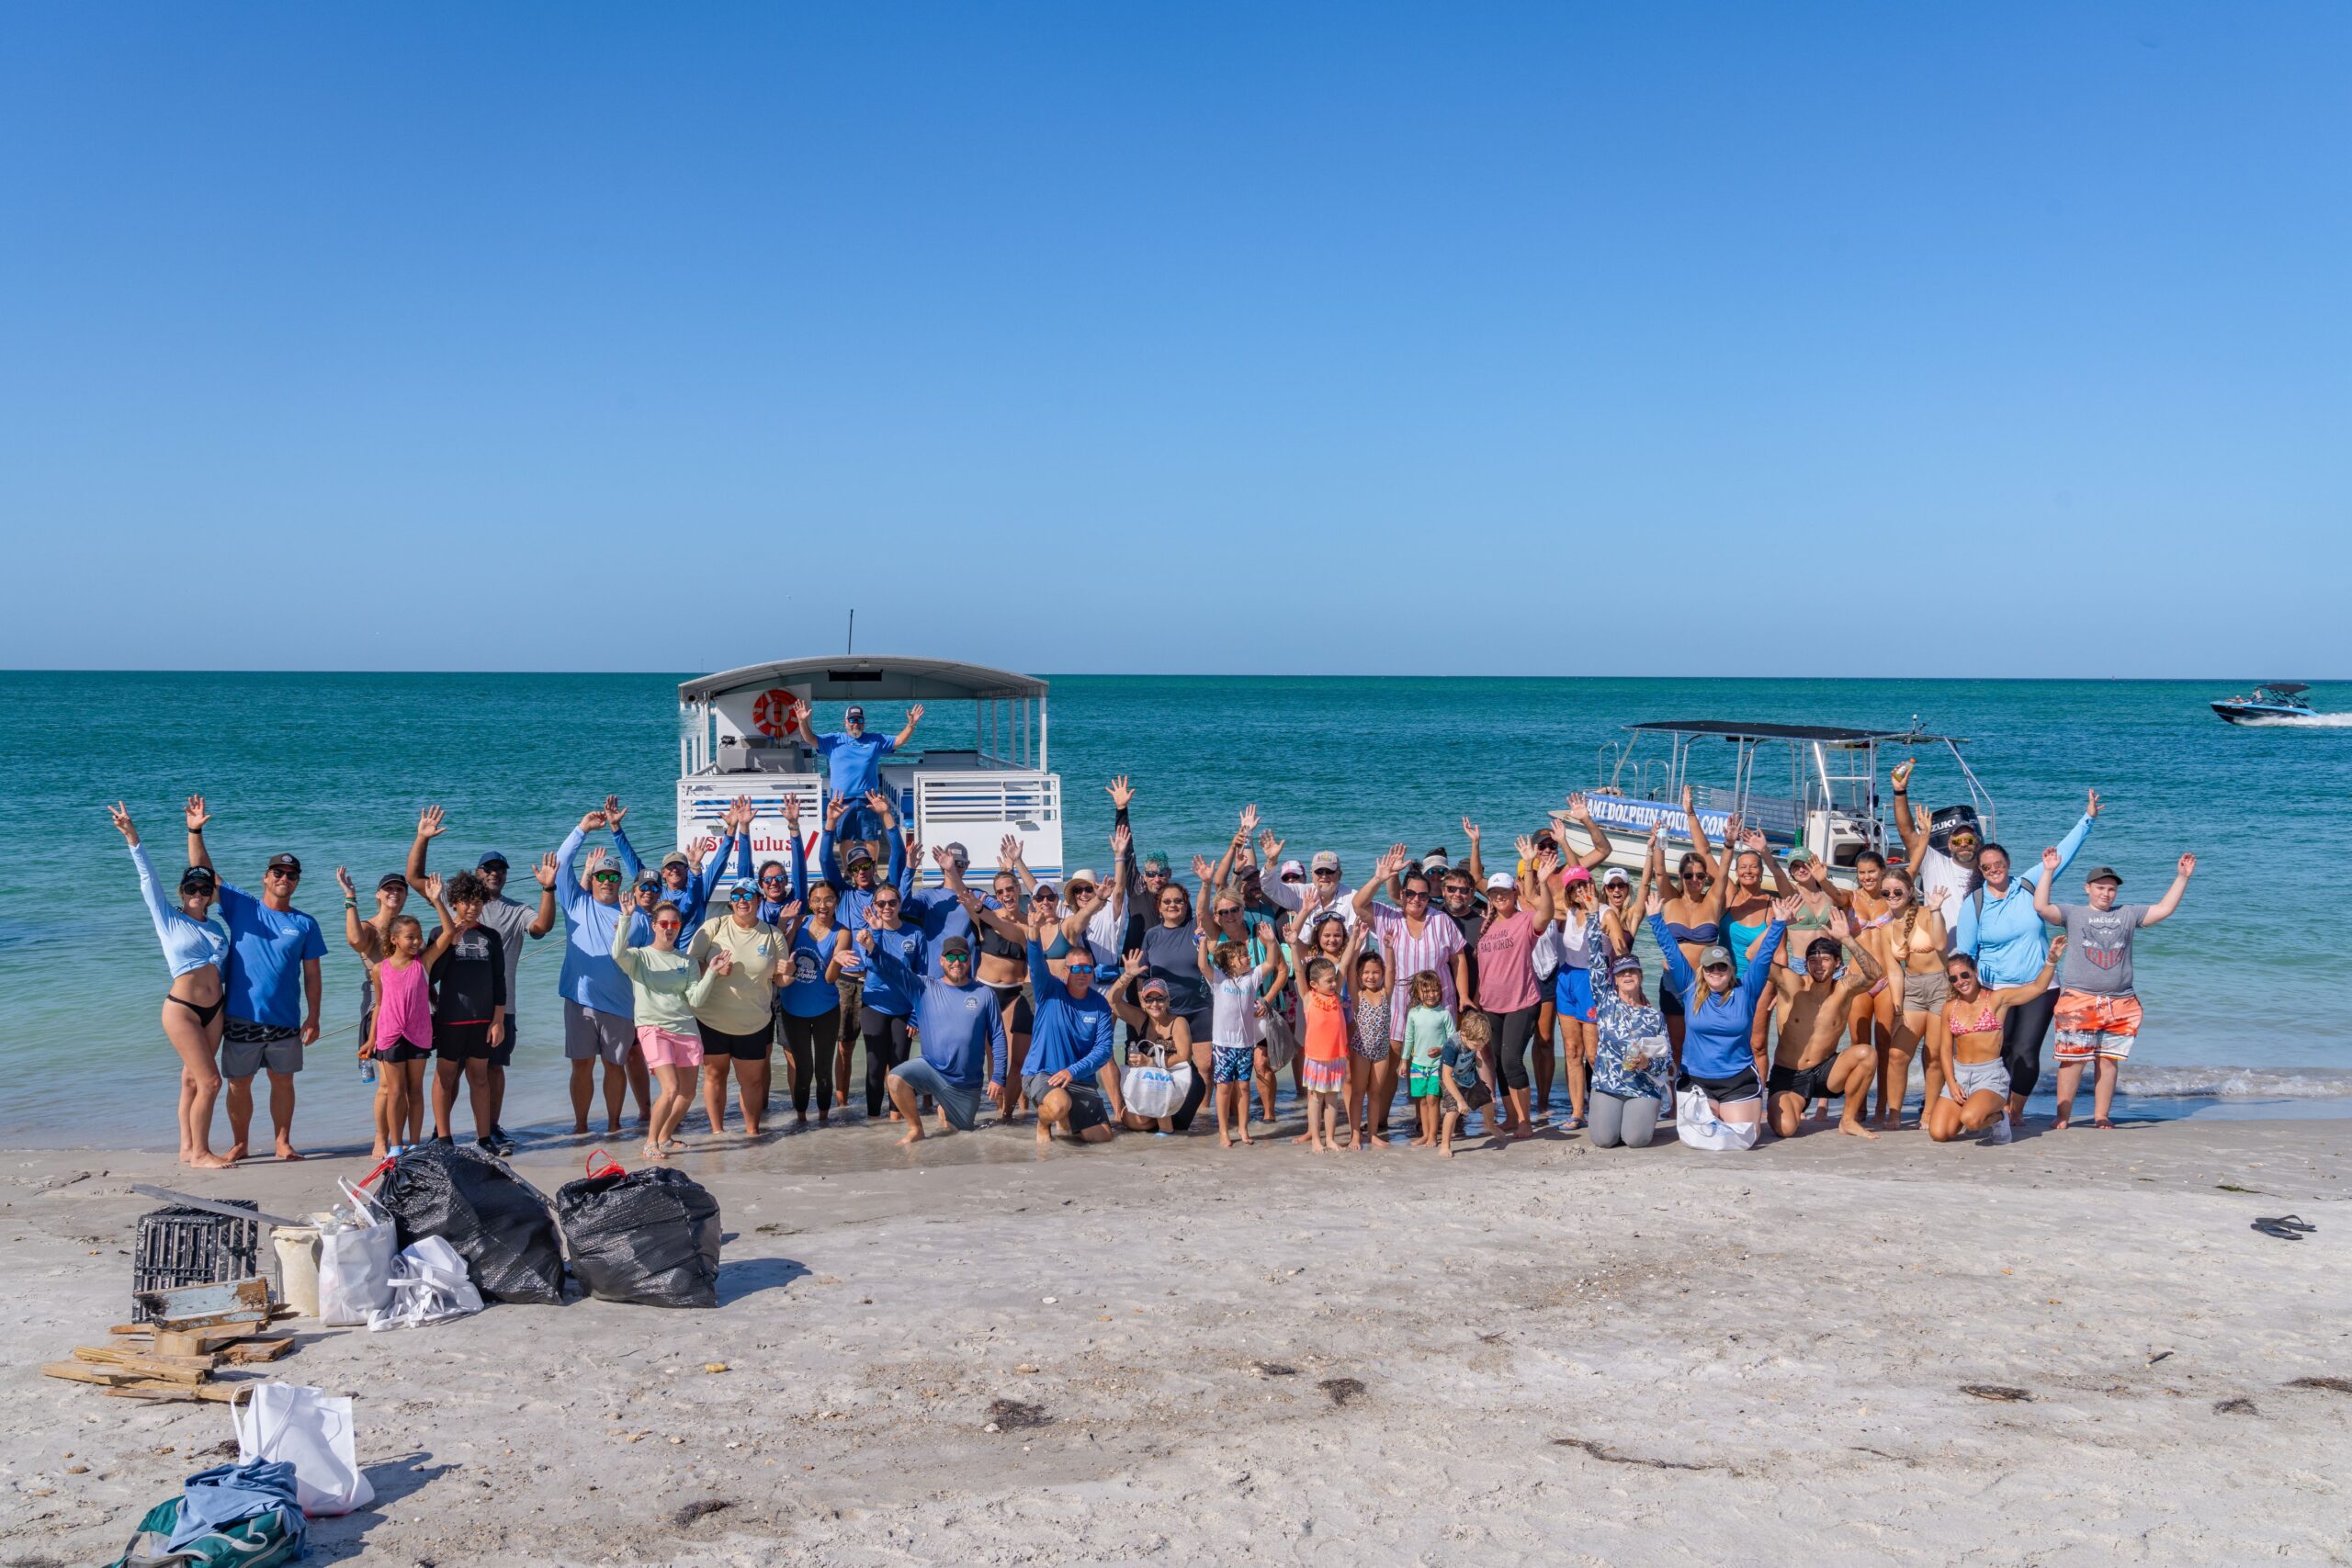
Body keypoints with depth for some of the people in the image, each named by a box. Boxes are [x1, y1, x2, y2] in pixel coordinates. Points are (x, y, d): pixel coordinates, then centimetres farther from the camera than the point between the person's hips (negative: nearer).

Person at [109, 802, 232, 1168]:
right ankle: (199, 1153, 3)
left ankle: (187, 1148, 21)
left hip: (214, 1009, 5)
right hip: (182, 1010, -5)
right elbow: (148, 877, -9)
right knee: (210, 1082, -9)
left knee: (193, 1079, 13)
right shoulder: (168, 919, -1)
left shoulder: (214, 926, 11)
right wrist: (131, 837, -14)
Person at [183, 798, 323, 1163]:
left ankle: (283, 1142, 20)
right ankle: (239, 1144, 21)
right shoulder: (241, 907, 2)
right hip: (241, 1019, 0)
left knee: (283, 1081, 8)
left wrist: (313, 1019, -1)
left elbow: (312, 975, 4)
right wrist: (195, 832, -12)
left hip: (285, 1021, 0)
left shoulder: (306, 925, 3)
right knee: (239, 1083, 7)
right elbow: (203, 871, -1)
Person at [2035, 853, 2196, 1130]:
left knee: (2109, 1060, 5)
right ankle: (2063, 1116, 0)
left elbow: (2164, 909, 11)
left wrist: (2182, 878, 6)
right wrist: (2048, 872, -12)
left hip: (2120, 1003, 3)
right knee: (2073, 1059, -6)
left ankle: (2100, 1116, 14)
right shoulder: (2073, 913, 7)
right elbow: (2041, 907, -7)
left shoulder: (2128, 914, 15)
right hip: (2078, 1000, -3)